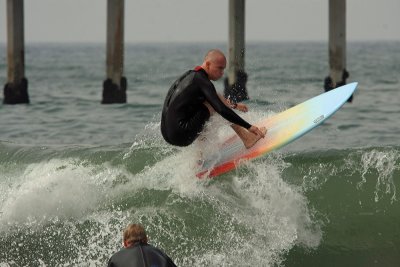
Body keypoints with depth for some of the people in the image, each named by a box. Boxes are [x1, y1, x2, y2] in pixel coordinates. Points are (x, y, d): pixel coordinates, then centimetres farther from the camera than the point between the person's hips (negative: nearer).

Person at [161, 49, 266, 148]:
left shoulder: (190, 75, 19)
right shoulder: (201, 81, -11)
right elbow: (221, 110, -20)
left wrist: (234, 105, 45)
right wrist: (248, 126, -17)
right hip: (181, 135, -10)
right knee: (219, 98, -4)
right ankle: (247, 139, -5)